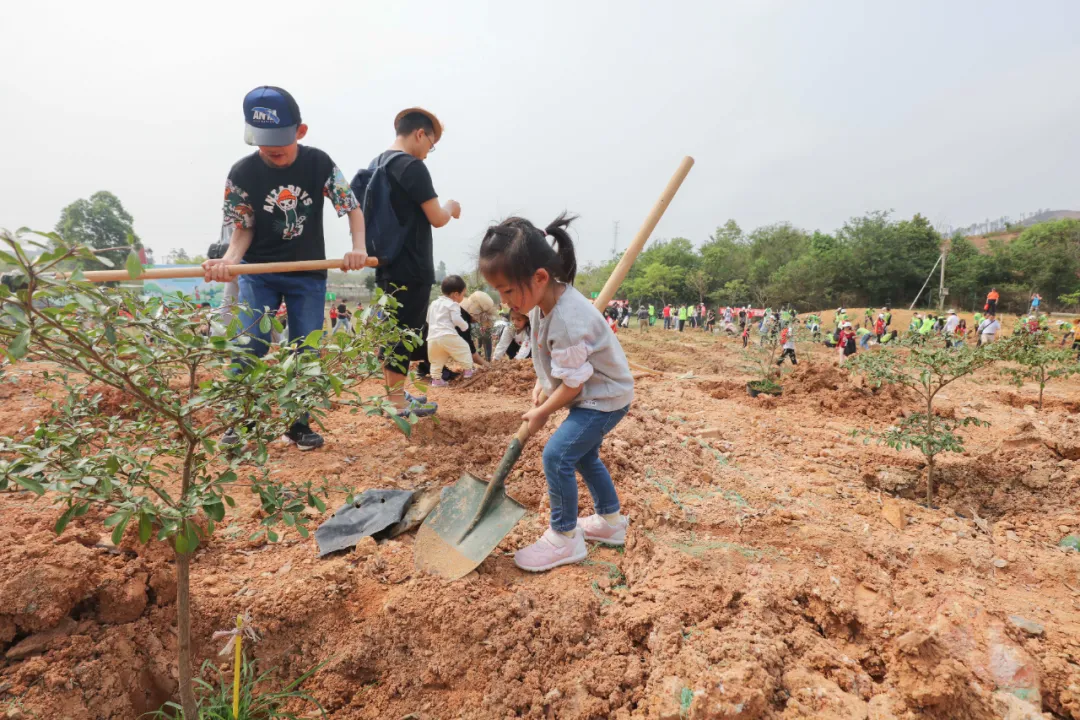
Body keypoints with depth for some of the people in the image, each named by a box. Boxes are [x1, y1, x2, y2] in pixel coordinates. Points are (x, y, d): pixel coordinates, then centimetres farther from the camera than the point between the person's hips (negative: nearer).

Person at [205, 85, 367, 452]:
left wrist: (359, 248, -22)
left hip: (309, 274, 1)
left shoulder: (319, 163, -10)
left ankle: (299, 424, 16)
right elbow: (243, 228, -4)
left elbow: (353, 208, -5)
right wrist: (228, 260, -24)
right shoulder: (242, 173, -10)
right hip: (258, 273, 0)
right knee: (250, 346, -8)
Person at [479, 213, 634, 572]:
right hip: (593, 394, 10)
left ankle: (564, 538, 2)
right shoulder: (544, 299, -8)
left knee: (557, 455, -15)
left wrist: (542, 413, -13)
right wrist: (542, 385, 2)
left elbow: (572, 383, -27)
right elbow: (546, 351, 10)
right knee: (583, 455, 20)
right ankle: (610, 521, 38)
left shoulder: (568, 322, -36)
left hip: (605, 396, -10)